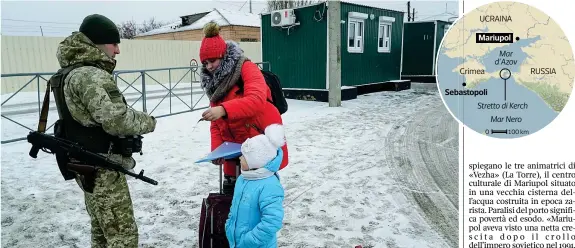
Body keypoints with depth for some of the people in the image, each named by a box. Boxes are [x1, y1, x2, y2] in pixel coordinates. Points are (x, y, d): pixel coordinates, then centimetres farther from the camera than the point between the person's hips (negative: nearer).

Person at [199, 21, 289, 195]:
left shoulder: (246, 68, -11)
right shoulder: (214, 83, 10)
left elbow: (257, 100, -31)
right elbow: (216, 125, 9)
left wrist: (223, 110, -42)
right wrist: (216, 150, -6)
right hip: (235, 153, 7)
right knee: (230, 192, 13)